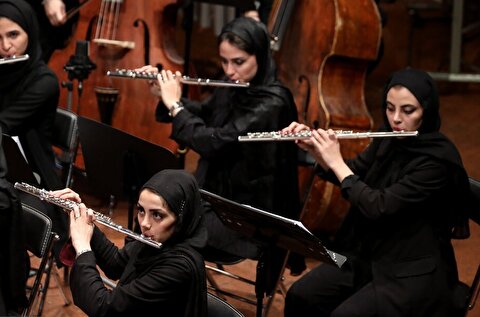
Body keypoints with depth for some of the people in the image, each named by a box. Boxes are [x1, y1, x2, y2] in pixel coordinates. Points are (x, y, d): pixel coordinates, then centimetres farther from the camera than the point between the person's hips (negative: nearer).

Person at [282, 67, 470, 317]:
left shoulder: (438, 158, -21)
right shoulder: (389, 140, 1)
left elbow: (379, 207, -26)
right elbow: (352, 174, 16)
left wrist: (336, 162, -19)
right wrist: (314, 149, -2)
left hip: (412, 273, -7)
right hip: (366, 255, 7)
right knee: (300, 297, -9)